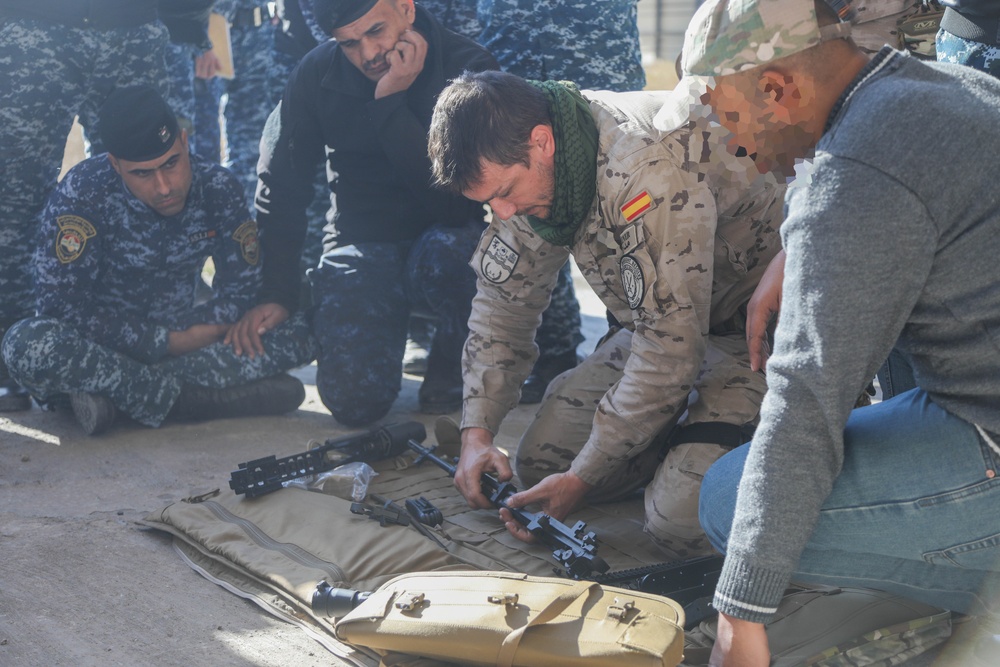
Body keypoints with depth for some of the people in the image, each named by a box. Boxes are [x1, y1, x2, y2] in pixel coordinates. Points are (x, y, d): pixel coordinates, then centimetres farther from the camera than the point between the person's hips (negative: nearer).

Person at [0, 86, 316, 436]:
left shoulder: (217, 189, -8)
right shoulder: (83, 193, -18)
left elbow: (241, 284, -1)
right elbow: (62, 302, -21)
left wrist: (192, 336, -19)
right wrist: (166, 343, -23)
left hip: (177, 337, 4)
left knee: (298, 331, -18)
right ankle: (194, 399, -27)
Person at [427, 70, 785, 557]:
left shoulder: (649, 173, -33)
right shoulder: (521, 168, -6)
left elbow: (670, 347, -29)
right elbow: (503, 297, 7)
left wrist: (583, 477, -21)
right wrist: (477, 432, -4)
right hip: (662, 321, 8)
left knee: (681, 525, -22)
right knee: (540, 464, 1)